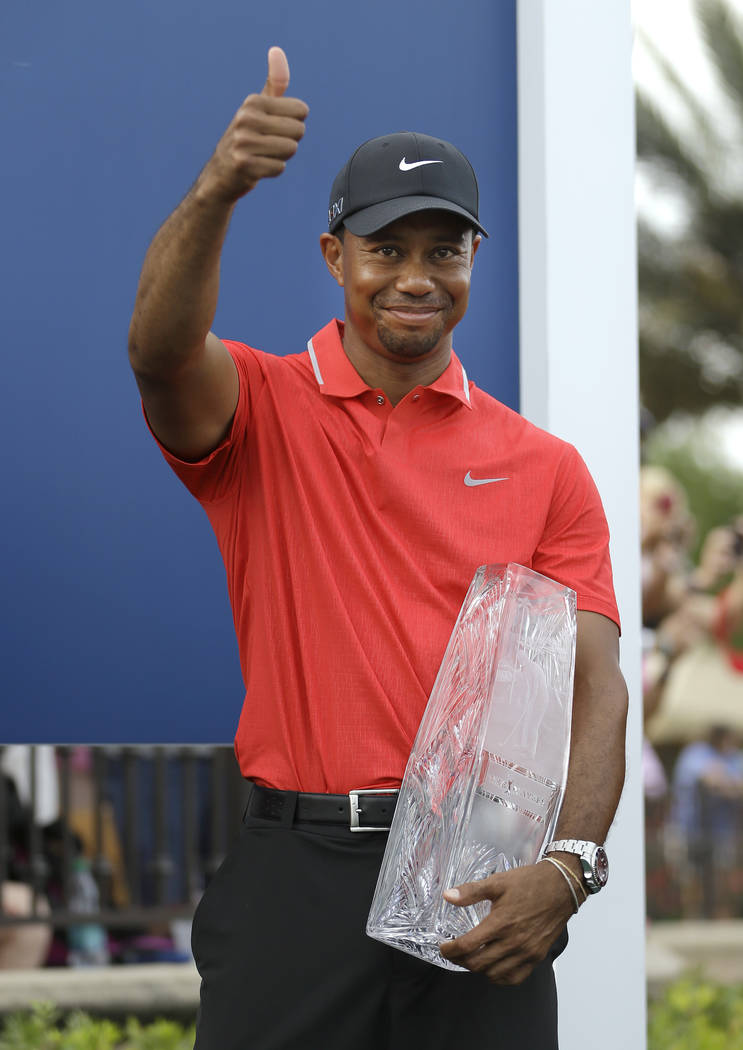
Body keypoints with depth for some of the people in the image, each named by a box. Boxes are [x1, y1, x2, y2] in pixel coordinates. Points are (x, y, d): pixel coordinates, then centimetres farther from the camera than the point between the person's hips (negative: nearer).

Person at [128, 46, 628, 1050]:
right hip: (296, 878, -1)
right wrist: (219, 189, -38)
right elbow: (162, 350, -20)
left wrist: (568, 866, -18)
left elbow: (594, 684, -1)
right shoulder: (264, 409, 4)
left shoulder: (544, 468, 7)